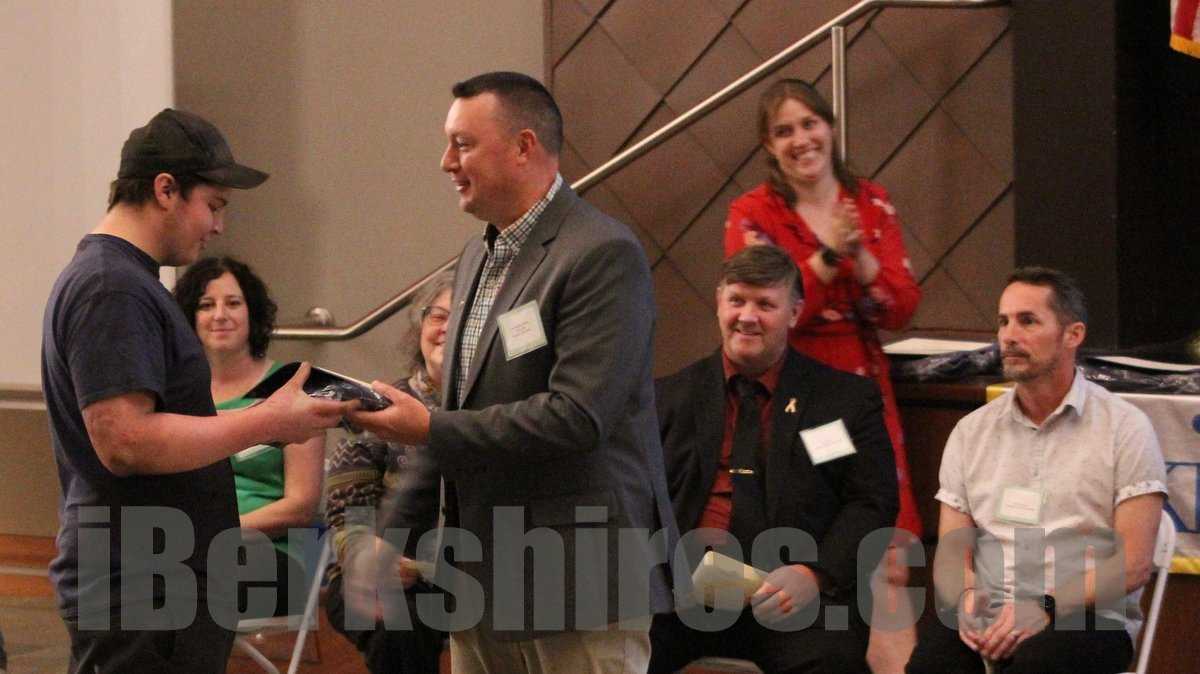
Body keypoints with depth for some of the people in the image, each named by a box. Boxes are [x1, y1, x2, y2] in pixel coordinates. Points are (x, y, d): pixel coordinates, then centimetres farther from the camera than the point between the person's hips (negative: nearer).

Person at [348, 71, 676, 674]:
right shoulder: (478, 256, 15)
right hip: (482, 580, 8)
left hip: (578, 580, -8)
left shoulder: (602, 255, -13)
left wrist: (430, 430, -19)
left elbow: (577, 417, -22)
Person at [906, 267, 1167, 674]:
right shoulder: (972, 431, 16)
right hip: (986, 620, 2)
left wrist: (1046, 609, -18)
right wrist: (964, 598, -13)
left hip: (1087, 619, -2)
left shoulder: (1125, 427, 3)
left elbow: (1134, 563, -5)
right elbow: (951, 549, 11)